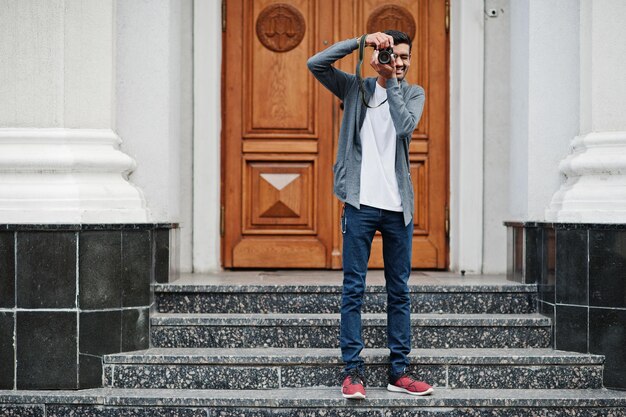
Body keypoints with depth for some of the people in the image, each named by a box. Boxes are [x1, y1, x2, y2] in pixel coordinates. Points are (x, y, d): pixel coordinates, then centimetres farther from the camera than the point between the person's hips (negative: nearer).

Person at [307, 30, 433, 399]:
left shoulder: (413, 93, 11)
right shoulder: (356, 88, 9)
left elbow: (406, 125, -9)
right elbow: (315, 64, -4)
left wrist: (391, 80, -8)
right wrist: (362, 40, -8)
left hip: (398, 205, 2)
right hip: (361, 202, -2)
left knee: (400, 291, 6)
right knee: (354, 289, -2)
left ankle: (399, 371, 13)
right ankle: (353, 371, 3)